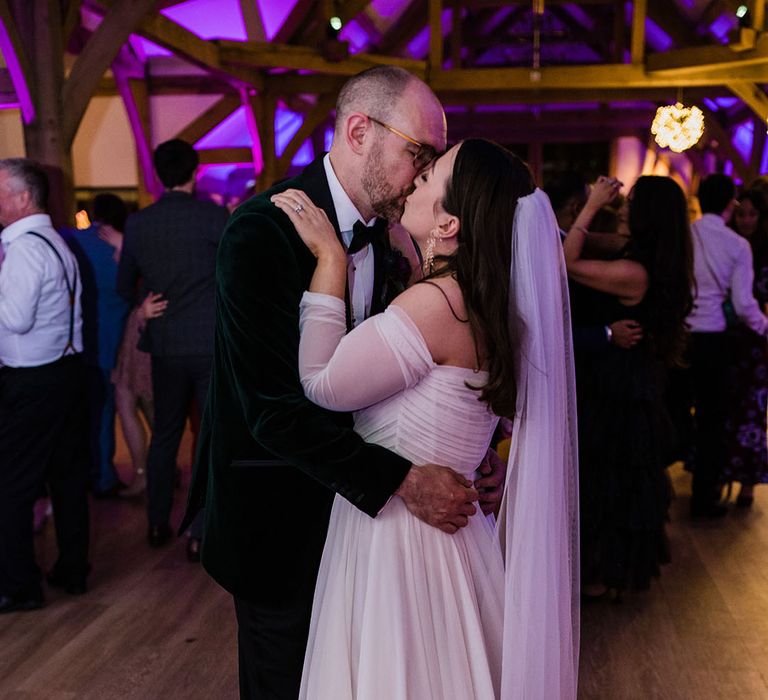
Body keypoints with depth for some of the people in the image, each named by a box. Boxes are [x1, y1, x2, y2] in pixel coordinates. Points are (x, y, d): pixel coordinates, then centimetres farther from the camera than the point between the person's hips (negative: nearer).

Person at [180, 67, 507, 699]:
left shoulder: (376, 232, 2)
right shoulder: (263, 231, -23)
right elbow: (275, 409, -28)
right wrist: (402, 480, -28)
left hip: (347, 497, 8)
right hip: (280, 512, -7)